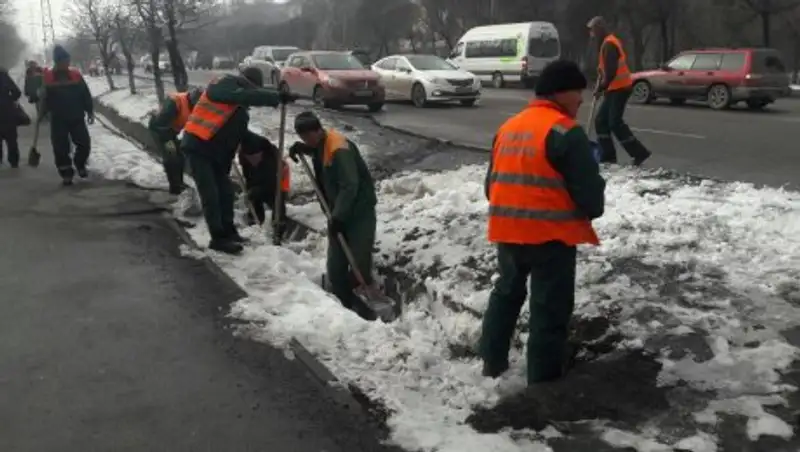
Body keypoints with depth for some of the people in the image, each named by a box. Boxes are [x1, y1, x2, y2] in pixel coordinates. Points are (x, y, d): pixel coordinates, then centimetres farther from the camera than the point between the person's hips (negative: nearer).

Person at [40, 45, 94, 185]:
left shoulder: (76, 75, 0)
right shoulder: (49, 77, -3)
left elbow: (86, 95, 3)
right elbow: (45, 98, 6)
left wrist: (90, 111, 0)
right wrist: (42, 114, 7)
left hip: (77, 117, 1)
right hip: (58, 119, -1)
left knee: (84, 143, -2)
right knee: (61, 148, 0)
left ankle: (80, 164, 25)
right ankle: (66, 174, 13)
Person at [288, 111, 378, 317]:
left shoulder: (339, 149, -25)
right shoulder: (320, 144, 3)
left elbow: (350, 186, -31)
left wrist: (338, 216, -33)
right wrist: (301, 148, 10)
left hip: (360, 211, -9)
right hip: (338, 212, 9)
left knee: (359, 262, -9)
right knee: (335, 265, 9)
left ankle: (363, 306, -1)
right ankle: (342, 304, 20)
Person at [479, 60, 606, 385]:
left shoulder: (508, 127, 10)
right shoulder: (565, 132, -13)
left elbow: (492, 183, 16)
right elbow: (589, 191, -14)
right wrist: (592, 210, 8)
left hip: (507, 231, 7)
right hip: (550, 235, -7)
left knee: (507, 292, 26)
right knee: (550, 310, 4)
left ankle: (492, 362, 35)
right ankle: (543, 383, 11)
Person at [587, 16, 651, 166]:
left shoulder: (609, 44, -16)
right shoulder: (611, 42, 17)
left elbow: (611, 71, -24)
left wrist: (601, 88, -18)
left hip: (619, 89, -10)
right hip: (615, 89, 10)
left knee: (615, 123, -11)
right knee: (601, 121, 8)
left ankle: (639, 152, -5)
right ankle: (608, 156, 8)